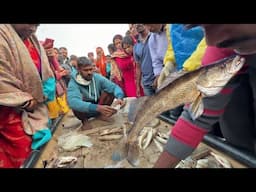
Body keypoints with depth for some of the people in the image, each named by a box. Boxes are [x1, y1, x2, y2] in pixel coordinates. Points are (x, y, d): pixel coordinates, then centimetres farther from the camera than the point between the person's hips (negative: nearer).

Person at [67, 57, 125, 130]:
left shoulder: (97, 77, -14)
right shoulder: (73, 83, -24)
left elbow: (114, 87, -16)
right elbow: (73, 102, -42)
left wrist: (119, 98, -39)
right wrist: (97, 107, -55)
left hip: (98, 105, 3)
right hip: (84, 110, -3)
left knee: (110, 91, -20)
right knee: (76, 106, -36)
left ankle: (100, 114, -1)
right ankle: (84, 120, -4)